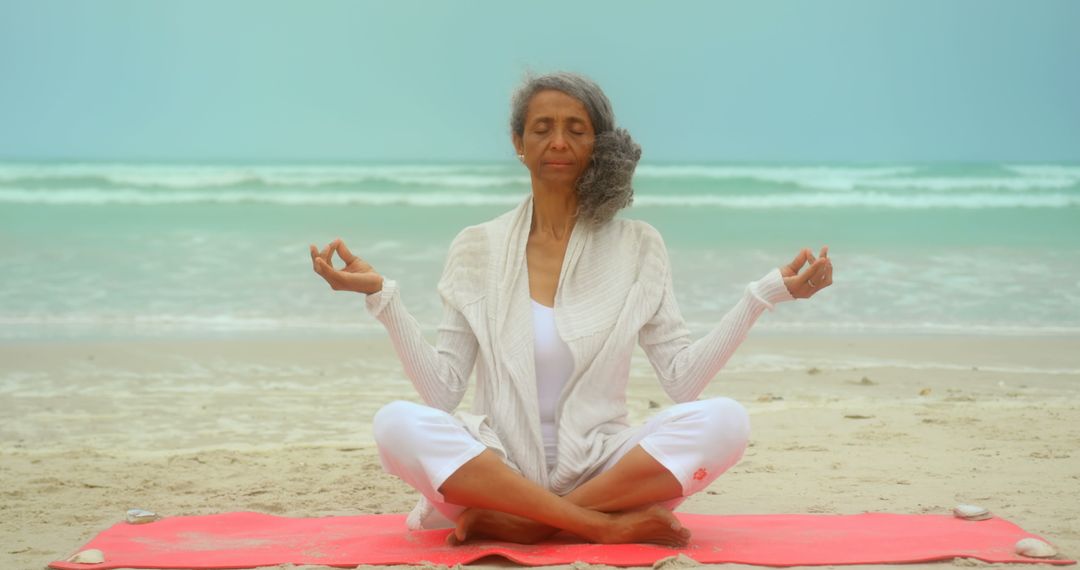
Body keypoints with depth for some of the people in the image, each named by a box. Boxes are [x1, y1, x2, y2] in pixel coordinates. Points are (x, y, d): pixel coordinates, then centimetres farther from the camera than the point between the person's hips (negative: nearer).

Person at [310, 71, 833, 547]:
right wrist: (381, 296, -10)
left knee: (722, 421, -26)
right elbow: (443, 389, 0)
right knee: (398, 424, -30)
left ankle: (513, 523, -25)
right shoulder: (477, 248, 6)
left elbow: (682, 377, 0)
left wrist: (766, 293, -7)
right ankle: (610, 525, -26)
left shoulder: (637, 247, 7)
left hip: (600, 467, 1)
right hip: (498, 463, 0)